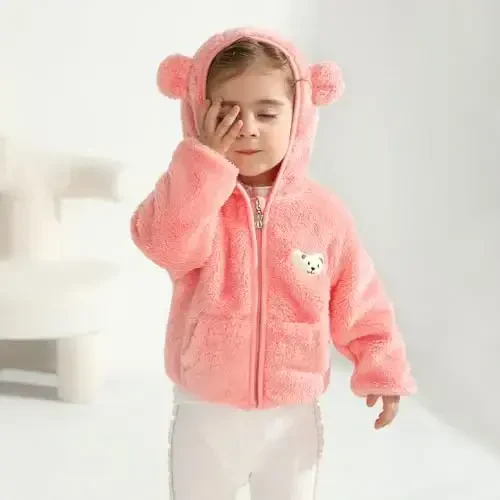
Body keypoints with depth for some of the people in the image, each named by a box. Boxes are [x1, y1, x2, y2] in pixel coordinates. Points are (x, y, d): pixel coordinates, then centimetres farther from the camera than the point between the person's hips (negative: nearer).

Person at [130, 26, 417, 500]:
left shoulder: (323, 211, -8)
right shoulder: (191, 193, -10)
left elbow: (359, 302, 0)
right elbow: (166, 243, -33)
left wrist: (382, 368, 1)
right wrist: (207, 159, -32)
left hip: (292, 418, 1)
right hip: (206, 415, 0)